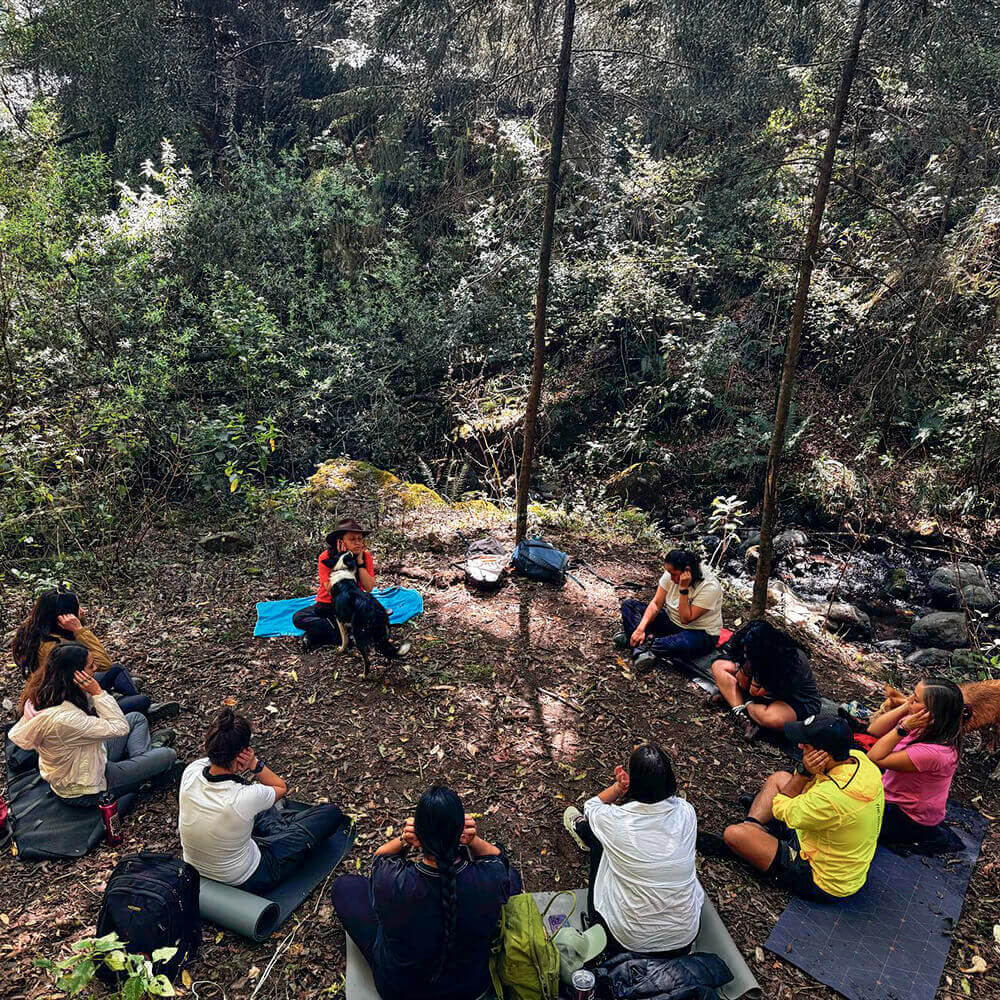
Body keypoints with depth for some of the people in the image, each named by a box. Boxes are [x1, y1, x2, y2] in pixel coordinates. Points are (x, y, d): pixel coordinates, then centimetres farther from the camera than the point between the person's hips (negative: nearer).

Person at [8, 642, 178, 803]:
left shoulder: (46, 696, -13)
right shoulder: (63, 719, -40)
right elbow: (120, 728, -30)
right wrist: (97, 692, -30)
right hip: (83, 791, -9)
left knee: (137, 718, 14)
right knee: (167, 755, -3)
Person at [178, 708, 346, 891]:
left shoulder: (190, 772, -23)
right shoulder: (246, 797, -36)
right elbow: (282, 787, -12)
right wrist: (255, 764, -28)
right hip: (244, 881, -6)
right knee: (331, 814, 5)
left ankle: (278, 825, 48)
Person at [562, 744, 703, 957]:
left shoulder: (616, 820, -24)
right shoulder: (686, 812, -16)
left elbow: (590, 805, 3)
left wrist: (618, 787, -9)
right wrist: (627, 787, -5)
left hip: (628, 942, -3)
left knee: (598, 837, 15)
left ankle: (582, 829, 51)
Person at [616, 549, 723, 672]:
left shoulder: (710, 586, -26)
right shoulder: (671, 574, -10)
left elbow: (686, 619, -27)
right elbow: (656, 604, -9)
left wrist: (683, 589, -34)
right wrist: (640, 629, -20)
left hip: (700, 633, -6)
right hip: (671, 620, 6)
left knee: (685, 643, -44)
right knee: (629, 605, -6)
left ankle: (640, 646, -26)